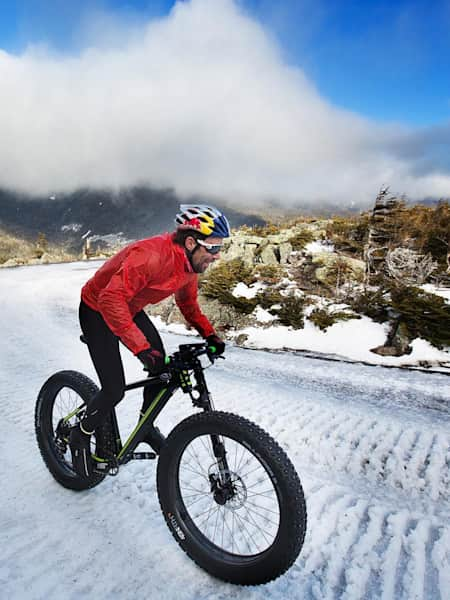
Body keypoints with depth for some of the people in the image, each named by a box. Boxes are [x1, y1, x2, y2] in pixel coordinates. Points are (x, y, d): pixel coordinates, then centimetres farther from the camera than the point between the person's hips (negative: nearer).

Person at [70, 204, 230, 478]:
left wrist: (209, 334, -6)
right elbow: (111, 299, -43)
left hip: (130, 309, 7)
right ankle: (81, 436, 18)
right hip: (98, 311, -7)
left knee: (164, 370, -2)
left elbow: (188, 302, 6)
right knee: (115, 390, -11)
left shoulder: (190, 261, -10)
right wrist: (141, 347, -47)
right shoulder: (151, 255, -37)